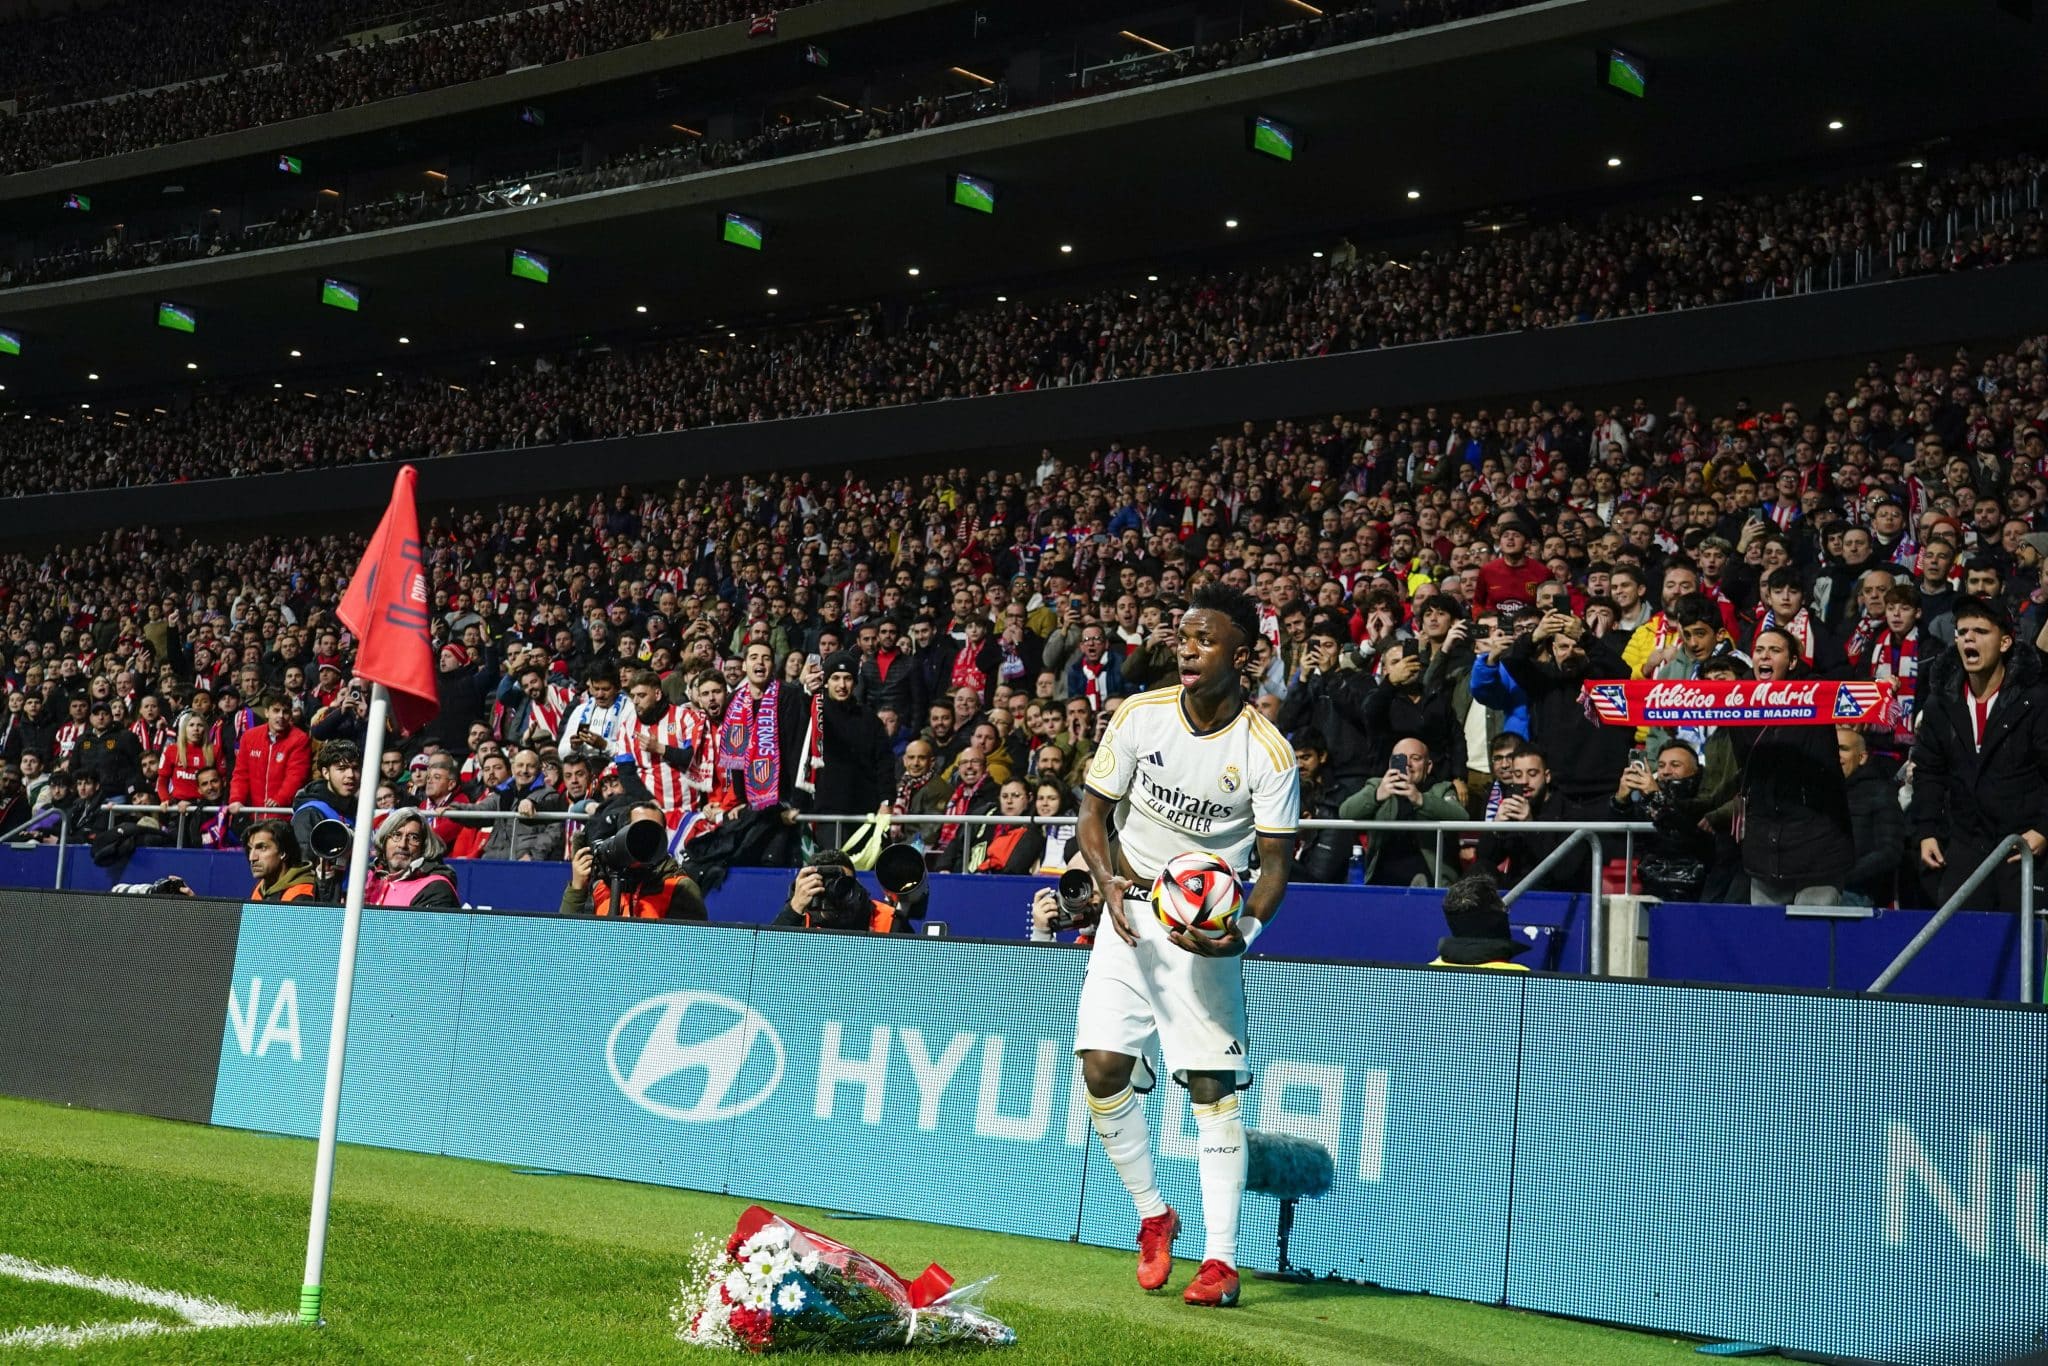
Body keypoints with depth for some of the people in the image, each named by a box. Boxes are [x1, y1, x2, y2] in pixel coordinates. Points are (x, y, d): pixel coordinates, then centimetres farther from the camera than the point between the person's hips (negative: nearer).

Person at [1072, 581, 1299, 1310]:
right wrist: (1109, 882, -16)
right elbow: (1094, 811, 2)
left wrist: (1241, 928, -25)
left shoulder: (1268, 751, -12)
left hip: (1209, 926, -2)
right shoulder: (1140, 715, -6)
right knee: (1101, 1063, -9)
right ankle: (1152, 1215, 13)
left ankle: (1221, 1258, 2)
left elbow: (1276, 861, -7)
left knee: (1213, 1086, -6)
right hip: (1132, 909, 3)